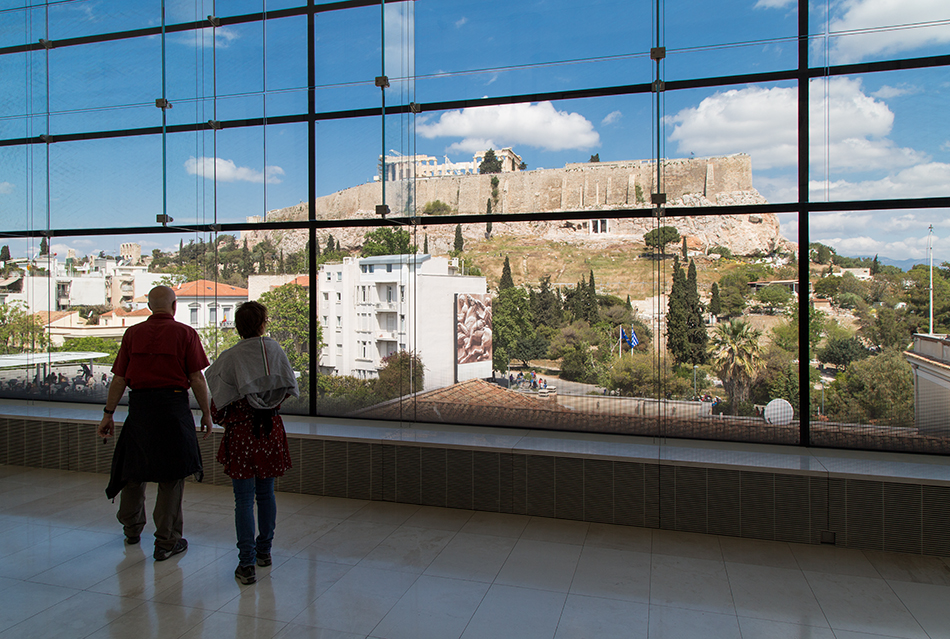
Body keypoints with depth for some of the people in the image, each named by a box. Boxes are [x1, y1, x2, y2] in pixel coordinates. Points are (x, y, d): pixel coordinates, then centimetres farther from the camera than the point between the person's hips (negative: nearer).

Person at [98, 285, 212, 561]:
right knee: (172, 475, 4)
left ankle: (132, 529, 39)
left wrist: (109, 413, 11)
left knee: (134, 468, 19)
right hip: (173, 405, -4)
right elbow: (197, 378, -7)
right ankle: (167, 542, 10)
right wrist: (206, 413, 1)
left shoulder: (133, 333, 5)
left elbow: (119, 378, 3)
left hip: (139, 404, 4)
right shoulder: (185, 333, -4)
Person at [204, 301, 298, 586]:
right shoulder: (275, 351, -2)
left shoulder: (230, 358, -13)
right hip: (270, 430, 3)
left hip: (241, 432, -3)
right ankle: (264, 550, 30)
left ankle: (247, 564, 7)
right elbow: (289, 389, 7)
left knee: (244, 499, 3)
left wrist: (220, 419, 12)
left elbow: (219, 402, -9)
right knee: (266, 493, 17)